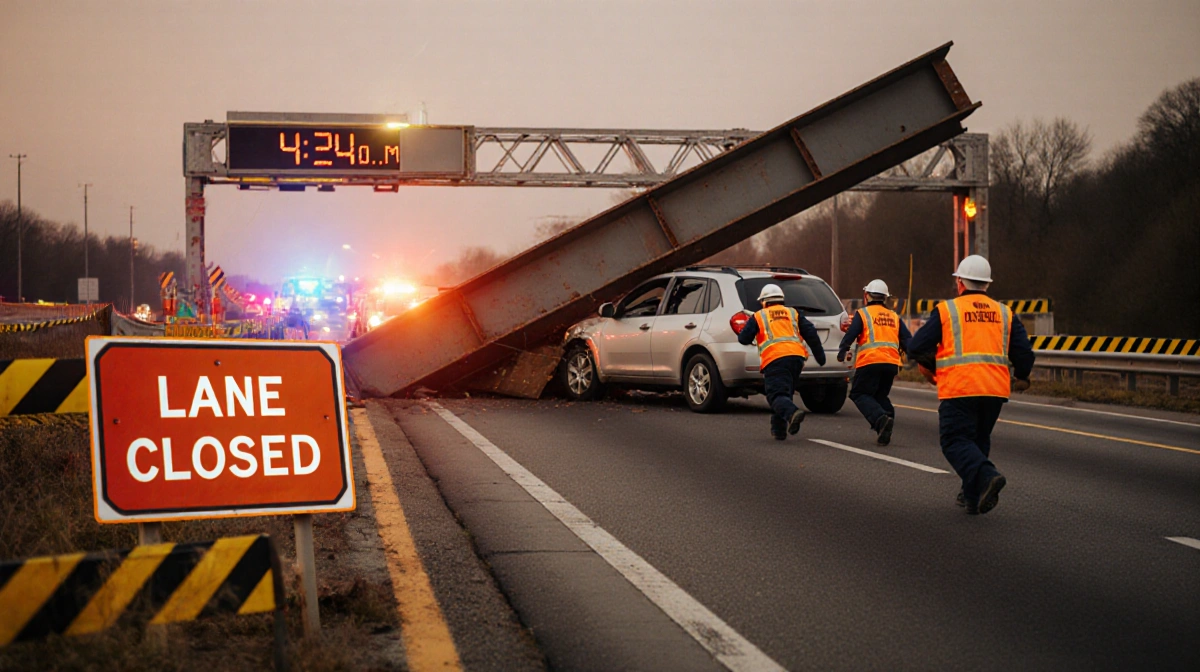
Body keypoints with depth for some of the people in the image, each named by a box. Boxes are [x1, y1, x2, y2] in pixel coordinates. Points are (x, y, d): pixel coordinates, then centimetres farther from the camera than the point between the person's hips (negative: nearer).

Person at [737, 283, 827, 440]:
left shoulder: (758, 317, 15)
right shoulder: (793, 313, 23)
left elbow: (743, 339, 12)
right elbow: (810, 333, 14)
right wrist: (820, 355, 18)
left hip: (774, 359, -4)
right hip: (797, 356, 4)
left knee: (777, 395, -10)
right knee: (785, 392, 19)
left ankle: (792, 413, -40)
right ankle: (779, 429, 16)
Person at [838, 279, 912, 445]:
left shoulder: (862, 314, 4)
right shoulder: (895, 317, 20)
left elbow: (850, 335, -6)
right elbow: (907, 340, 15)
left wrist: (842, 351, 4)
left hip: (869, 362, -5)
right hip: (891, 363, 5)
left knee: (859, 394, 4)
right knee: (880, 396, 19)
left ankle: (881, 419, -21)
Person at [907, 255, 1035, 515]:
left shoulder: (946, 310, 2)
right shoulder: (1004, 313, 13)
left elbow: (916, 348, 1)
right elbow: (1024, 351, 9)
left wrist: (932, 367, 22)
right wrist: (1022, 377, 30)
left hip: (958, 388, -5)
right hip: (995, 389, 5)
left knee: (955, 441, -2)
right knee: (979, 440, 19)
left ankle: (986, 476, -27)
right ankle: (973, 497, 18)